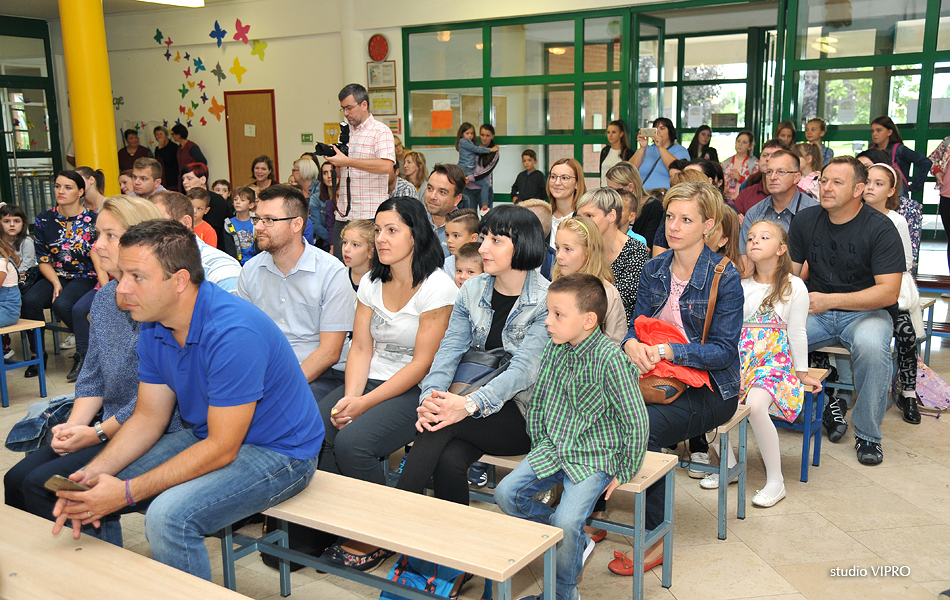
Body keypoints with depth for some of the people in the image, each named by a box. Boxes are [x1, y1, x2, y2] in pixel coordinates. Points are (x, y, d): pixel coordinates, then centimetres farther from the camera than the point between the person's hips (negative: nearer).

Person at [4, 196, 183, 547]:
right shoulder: (103, 299, 10)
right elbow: (92, 376, 14)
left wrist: (97, 433, -15)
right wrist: (74, 425, -1)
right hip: (108, 424, 9)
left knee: (42, 485, -14)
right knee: (16, 479, 0)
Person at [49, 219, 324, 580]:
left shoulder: (232, 332, -30)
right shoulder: (154, 326, -2)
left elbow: (222, 449, -27)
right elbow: (148, 417, 4)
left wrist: (128, 492, -25)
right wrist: (94, 471, -13)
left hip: (277, 452, -8)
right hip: (209, 435, 9)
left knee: (168, 514, -30)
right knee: (90, 491, 3)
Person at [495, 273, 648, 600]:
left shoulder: (610, 359, -20)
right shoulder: (553, 349, 0)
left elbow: (636, 422, -15)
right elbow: (537, 402, 15)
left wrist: (624, 473, -10)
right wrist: (538, 446, 12)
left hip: (594, 457, -7)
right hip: (553, 449, 7)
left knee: (567, 522, -22)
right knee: (506, 493, -8)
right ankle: (576, 539, 10)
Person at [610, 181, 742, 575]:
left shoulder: (724, 278, -10)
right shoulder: (654, 270, 6)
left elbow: (724, 350, -13)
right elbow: (637, 324, 10)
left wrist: (668, 350, -25)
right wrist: (632, 343, -15)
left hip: (709, 388, -5)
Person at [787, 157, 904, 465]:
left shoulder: (881, 228, -10)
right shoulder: (805, 220, 3)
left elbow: (889, 292, -16)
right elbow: (789, 273, 8)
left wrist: (830, 300, -25)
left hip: (864, 312, -3)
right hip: (815, 312, 4)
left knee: (871, 346, -37)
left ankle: (867, 434, -14)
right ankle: (825, 405, -2)